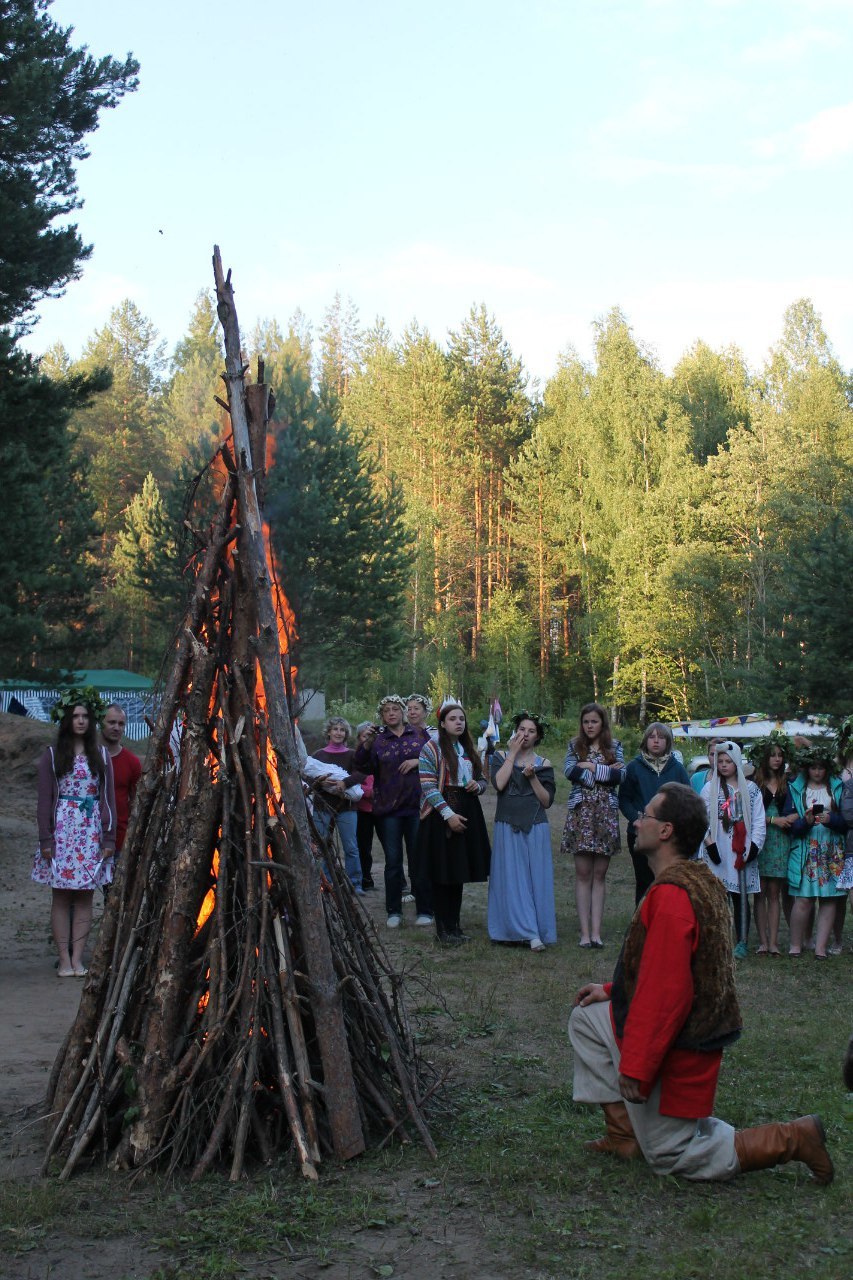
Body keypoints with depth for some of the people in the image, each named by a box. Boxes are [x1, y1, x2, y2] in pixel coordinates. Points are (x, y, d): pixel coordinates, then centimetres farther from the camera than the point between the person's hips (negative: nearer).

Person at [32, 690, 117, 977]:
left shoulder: (101, 755, 9)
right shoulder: (52, 756, 4)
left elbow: (108, 798, 8)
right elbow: (45, 800, 2)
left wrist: (109, 837, 1)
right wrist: (46, 839, -6)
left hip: (91, 832, 2)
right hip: (62, 831, -1)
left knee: (85, 897, 2)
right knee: (61, 897, -1)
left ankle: (77, 959, 6)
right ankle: (64, 960, 4)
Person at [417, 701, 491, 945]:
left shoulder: (469, 749, 14)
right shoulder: (431, 748, -6)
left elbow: (482, 779, 22)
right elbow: (428, 786, -13)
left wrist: (477, 785, -3)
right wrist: (448, 814, -19)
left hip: (467, 813, 6)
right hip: (440, 815, -6)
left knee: (459, 872, 9)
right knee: (442, 874, -2)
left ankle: (454, 925, 17)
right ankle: (443, 928, 6)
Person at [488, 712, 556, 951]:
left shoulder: (543, 764, 8)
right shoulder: (500, 757, 7)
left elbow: (547, 801, 2)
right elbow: (499, 783, -12)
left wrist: (532, 777, -10)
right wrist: (513, 753, -8)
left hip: (535, 827, 0)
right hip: (507, 826, 0)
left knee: (536, 877, -1)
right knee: (512, 878, -5)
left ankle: (537, 932, 5)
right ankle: (529, 932, -3)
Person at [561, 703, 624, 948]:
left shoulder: (614, 747, 9)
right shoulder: (574, 746, 8)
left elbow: (620, 776, -6)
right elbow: (569, 771, -10)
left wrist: (590, 767, -9)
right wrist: (605, 773, -10)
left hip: (606, 813, 1)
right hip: (581, 812, -1)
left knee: (599, 874, 3)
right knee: (583, 874, -3)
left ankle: (596, 931, 2)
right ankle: (585, 931, -2)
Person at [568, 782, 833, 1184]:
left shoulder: (672, 896, -28)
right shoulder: (700, 879, 4)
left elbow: (665, 994, -29)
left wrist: (635, 1068, -23)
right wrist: (613, 991, 18)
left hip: (675, 1048, -10)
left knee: (672, 1158, 5)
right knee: (585, 1017, 15)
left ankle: (792, 1139, 4)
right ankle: (624, 1133, 18)